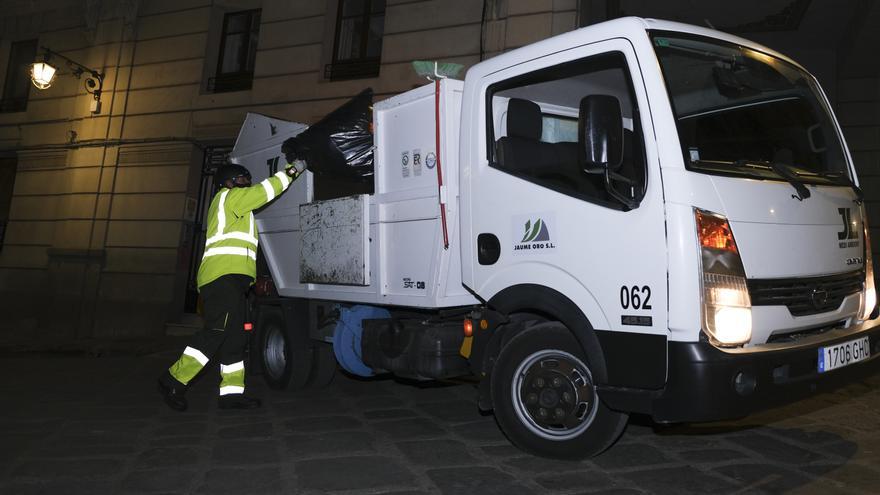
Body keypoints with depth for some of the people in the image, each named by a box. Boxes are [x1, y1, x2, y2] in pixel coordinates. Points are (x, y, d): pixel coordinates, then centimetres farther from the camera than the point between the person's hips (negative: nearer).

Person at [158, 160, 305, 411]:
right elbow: (267, 190, 0)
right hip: (225, 275, -11)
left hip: (231, 279, 11)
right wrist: (292, 171, 12)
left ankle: (231, 391, 4)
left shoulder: (230, 204, 34)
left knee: (235, 336, 5)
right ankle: (174, 380, -14)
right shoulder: (230, 196, 5)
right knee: (216, 331, -17)